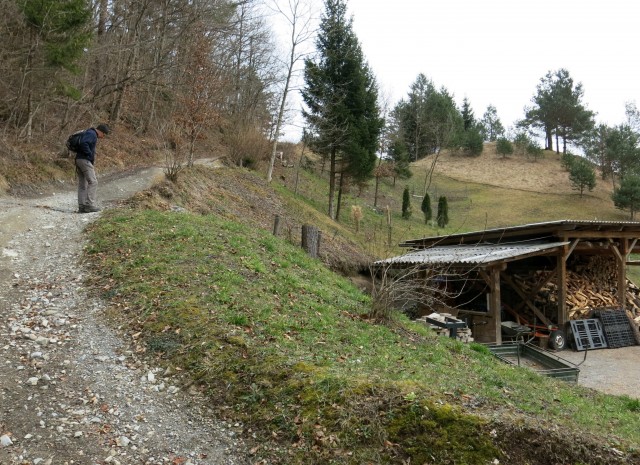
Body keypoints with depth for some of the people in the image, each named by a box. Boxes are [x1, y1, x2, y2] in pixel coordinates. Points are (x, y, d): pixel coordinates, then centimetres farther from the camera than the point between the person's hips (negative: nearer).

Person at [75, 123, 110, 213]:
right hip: (85, 160, -10)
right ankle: (90, 204, -11)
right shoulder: (91, 134, -9)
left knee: (82, 184, 9)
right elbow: (83, 144, -25)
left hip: (79, 160, 10)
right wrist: (91, 156, -16)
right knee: (93, 182, -9)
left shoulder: (91, 134, 22)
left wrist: (92, 161, 13)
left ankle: (82, 207, 9)